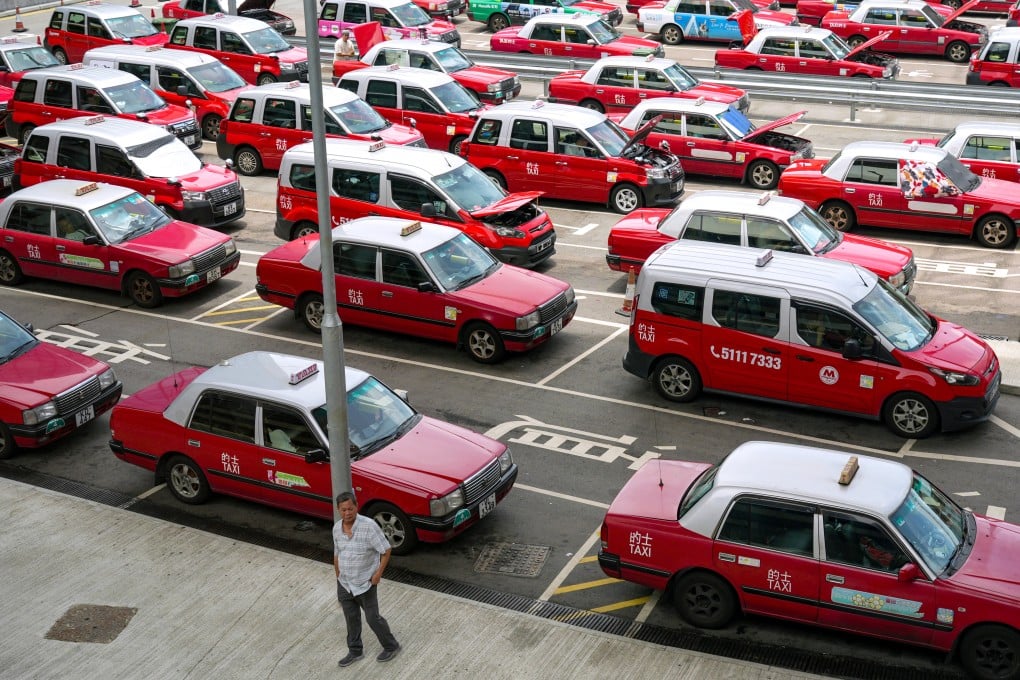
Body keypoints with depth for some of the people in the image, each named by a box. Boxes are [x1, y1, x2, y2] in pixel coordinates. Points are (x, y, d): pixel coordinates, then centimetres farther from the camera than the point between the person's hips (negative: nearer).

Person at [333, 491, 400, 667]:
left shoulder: (369, 526, -23)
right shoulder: (337, 528, -4)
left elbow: (386, 550, -16)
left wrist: (378, 573, -17)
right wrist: (338, 577, 14)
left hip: (365, 584, -5)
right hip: (344, 584, 5)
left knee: (372, 618, 7)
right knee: (351, 619, 18)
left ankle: (391, 646, 28)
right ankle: (355, 651, 36)